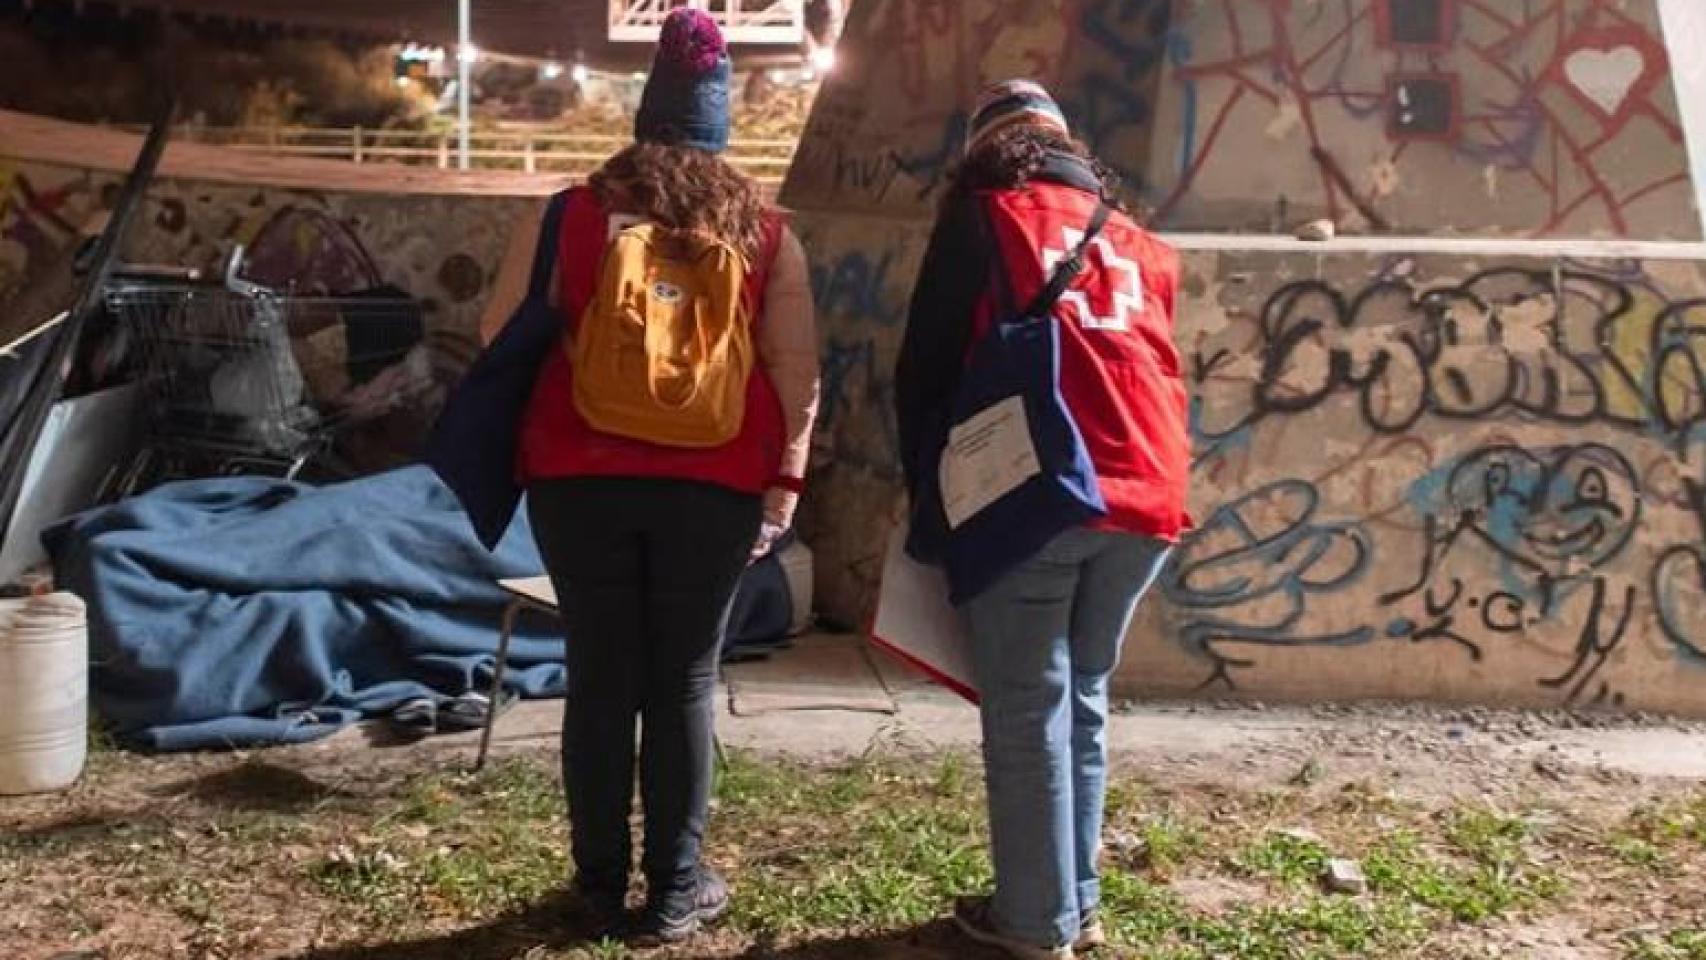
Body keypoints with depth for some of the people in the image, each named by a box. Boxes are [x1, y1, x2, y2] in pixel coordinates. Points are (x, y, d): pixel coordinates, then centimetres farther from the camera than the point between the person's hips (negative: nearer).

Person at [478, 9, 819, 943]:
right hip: (713, 487, 0)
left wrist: (523, 450, 21)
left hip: (581, 478, 1)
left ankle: (601, 883, 18)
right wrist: (783, 480, 6)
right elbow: (796, 370, 2)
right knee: (685, 682, 7)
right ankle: (676, 888, 15)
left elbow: (503, 340, 8)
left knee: (601, 676, 9)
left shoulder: (568, 215, 6)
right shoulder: (765, 233, 6)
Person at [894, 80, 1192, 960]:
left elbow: (928, 363, 6)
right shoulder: (1136, 242, 22)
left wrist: (928, 491, 13)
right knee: (1082, 701, 16)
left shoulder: (984, 214, 8)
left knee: (1028, 709, 3)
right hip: (1144, 496, 5)